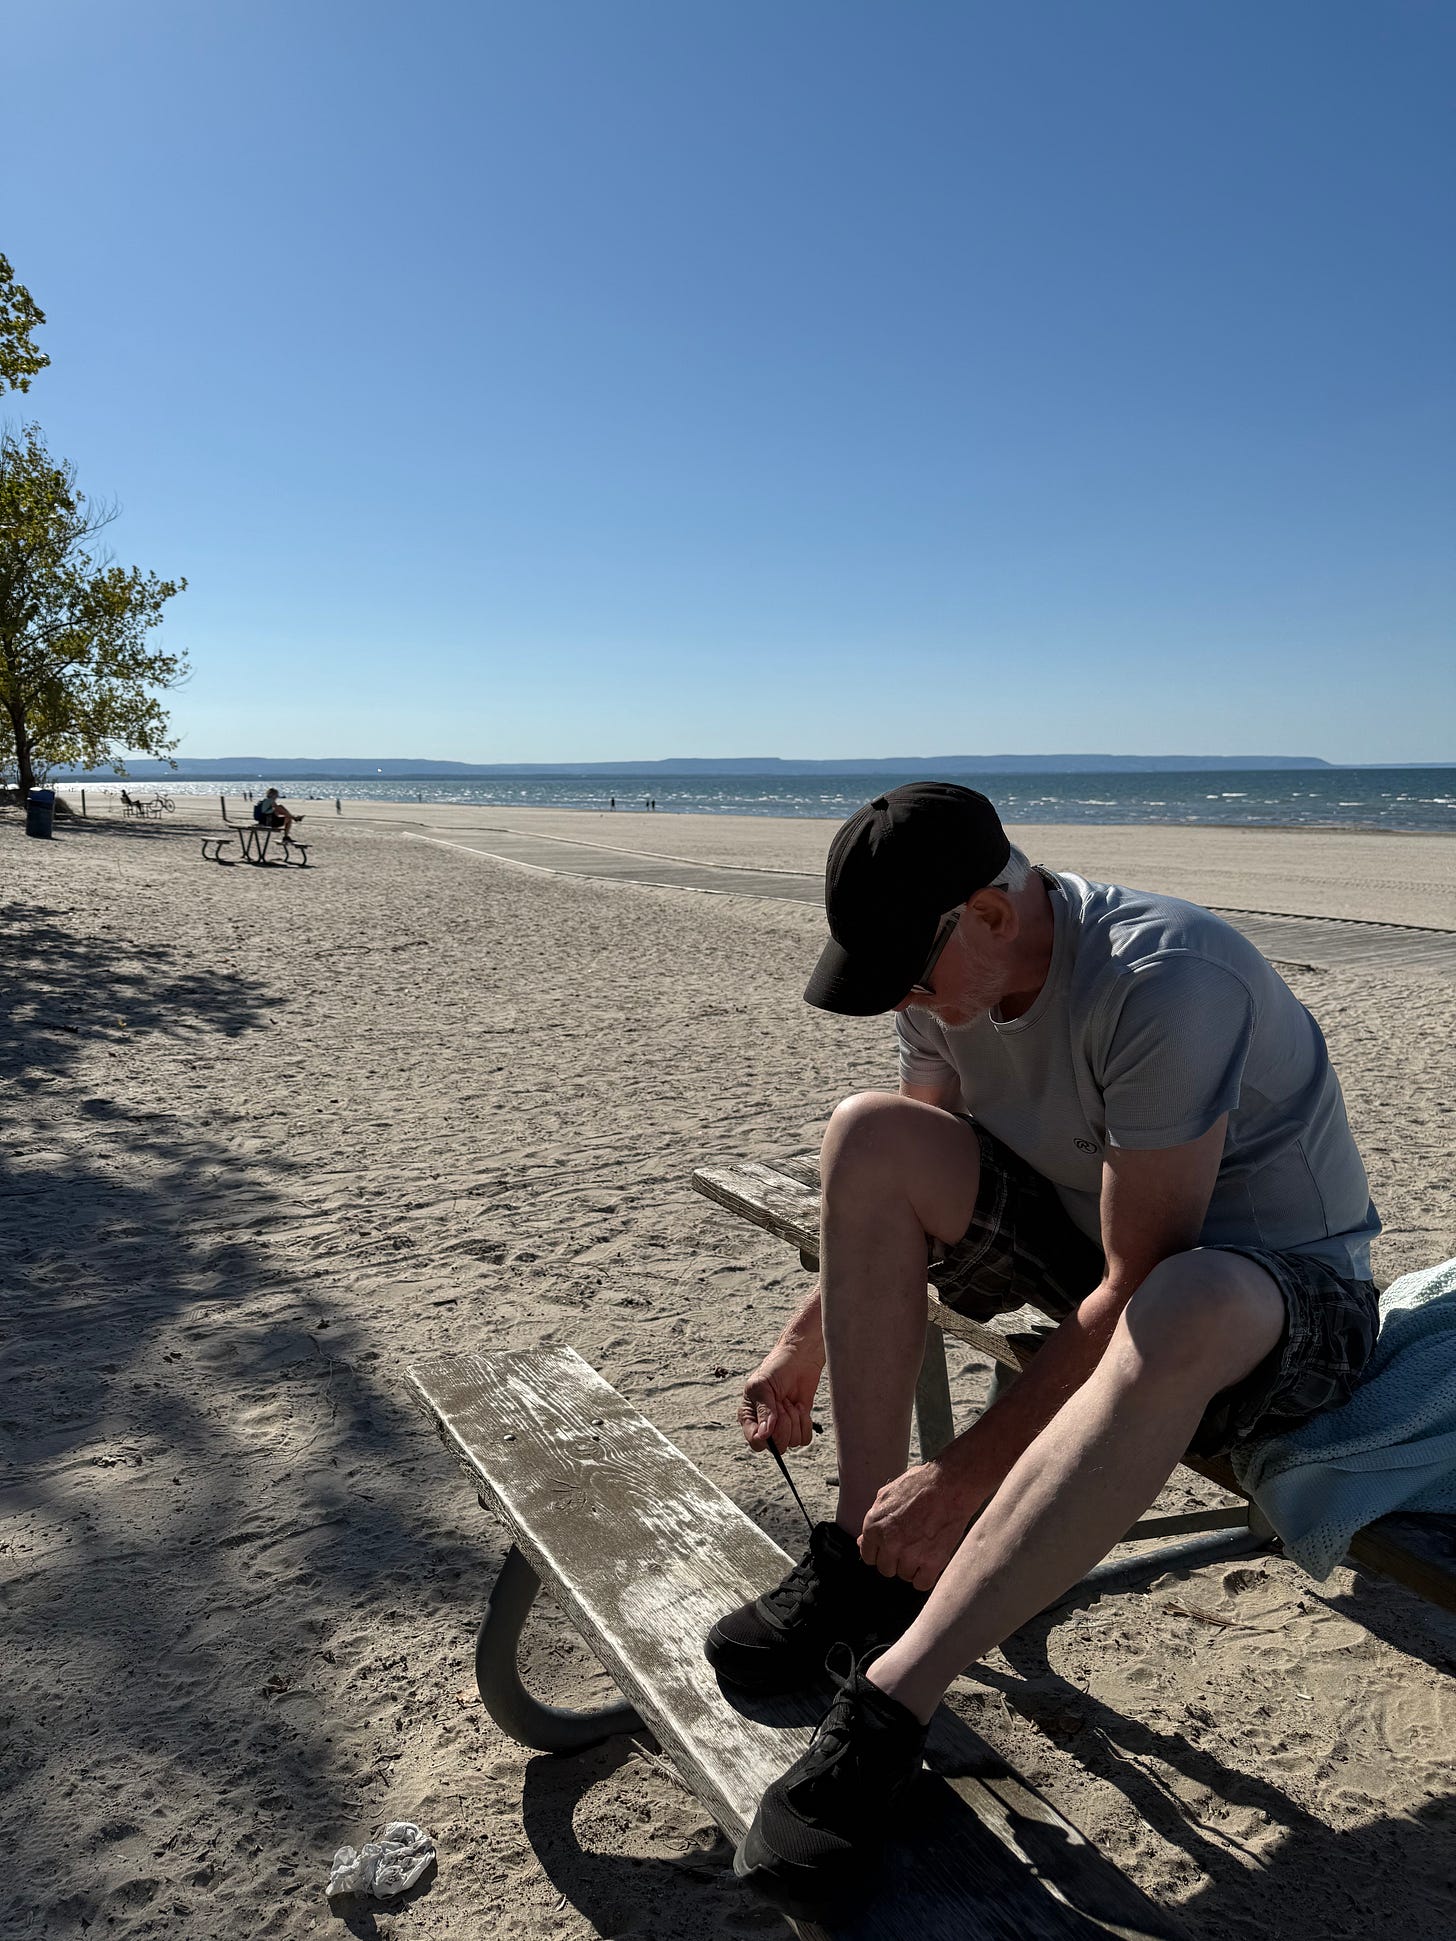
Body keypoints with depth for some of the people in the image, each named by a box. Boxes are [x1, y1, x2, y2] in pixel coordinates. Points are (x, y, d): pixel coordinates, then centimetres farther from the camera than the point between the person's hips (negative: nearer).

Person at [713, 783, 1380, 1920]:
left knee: (1184, 1314, -43)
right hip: (1091, 1232, 7)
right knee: (868, 1135, -15)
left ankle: (891, 1706, -35)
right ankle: (863, 1558, -13)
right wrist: (806, 1344, 1)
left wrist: (963, 1477, -27)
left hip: (1287, 1299, -6)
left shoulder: (1162, 982, -31)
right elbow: (894, 1199, 7)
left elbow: (1137, 1290, -31)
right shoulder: (947, 975, -7)